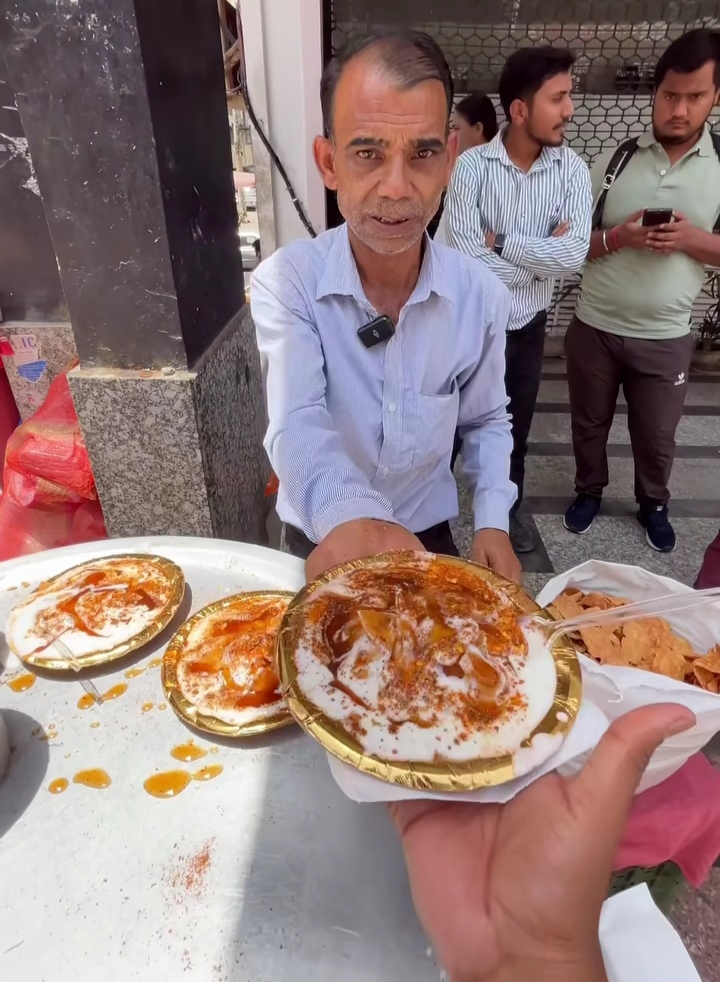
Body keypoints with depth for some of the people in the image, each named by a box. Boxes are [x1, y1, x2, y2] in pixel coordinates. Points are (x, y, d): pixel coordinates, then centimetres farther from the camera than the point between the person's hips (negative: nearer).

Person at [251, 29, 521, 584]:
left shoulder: (481, 296, -14)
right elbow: (299, 429, -35)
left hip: (427, 533, 2)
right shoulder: (286, 283, -22)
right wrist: (348, 519, -56)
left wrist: (492, 522, -13)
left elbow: (486, 421, 1)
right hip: (318, 540, -1)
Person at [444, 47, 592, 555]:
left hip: (528, 327, 3)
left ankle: (509, 507, 42)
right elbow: (469, 263, -23)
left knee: (517, 427, 18)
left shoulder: (572, 170, -4)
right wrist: (543, 253, -15)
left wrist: (501, 242, -18)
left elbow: (575, 254, -17)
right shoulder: (470, 167, -13)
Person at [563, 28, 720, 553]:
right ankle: (590, 491, 39)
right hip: (594, 327, 1)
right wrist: (617, 237, -17)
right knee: (589, 424, 15)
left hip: (665, 337, 0)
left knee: (656, 436, 13)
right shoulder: (616, 159, -1)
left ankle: (653, 504, 38)